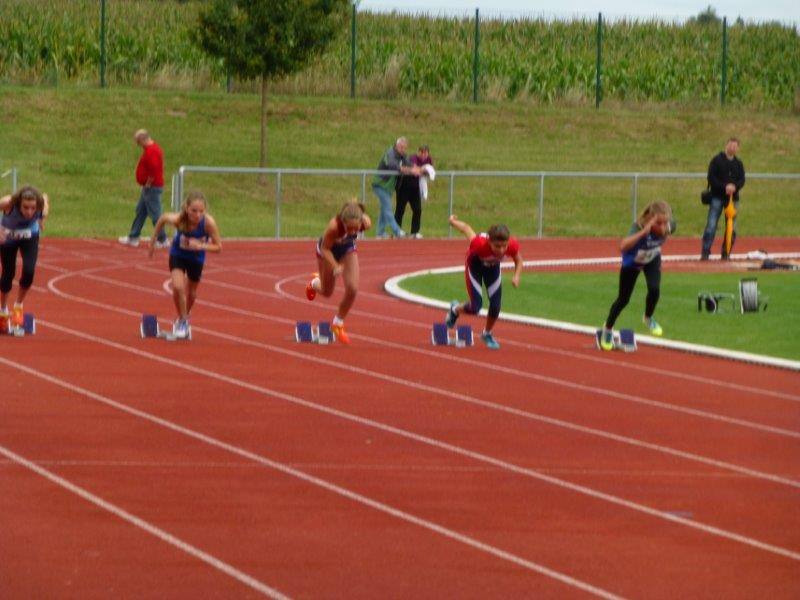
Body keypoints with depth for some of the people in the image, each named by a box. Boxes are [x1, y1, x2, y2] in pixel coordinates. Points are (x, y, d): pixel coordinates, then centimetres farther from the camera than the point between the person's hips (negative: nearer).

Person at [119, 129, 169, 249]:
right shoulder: (153, 148, 13)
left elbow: (154, 170, -28)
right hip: (148, 187, 11)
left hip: (152, 188, -11)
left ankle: (162, 240, 1)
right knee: (140, 211, 16)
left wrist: (148, 184, -16)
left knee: (155, 214, -5)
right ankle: (133, 237, 24)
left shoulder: (151, 151, -20)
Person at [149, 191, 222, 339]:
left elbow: (218, 247, -25)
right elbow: (163, 218, -12)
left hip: (196, 258, 1)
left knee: (191, 293, 18)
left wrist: (200, 246, -43)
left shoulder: (209, 223, -35)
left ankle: (184, 319, 48)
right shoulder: (178, 219, -35)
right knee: (178, 287, -21)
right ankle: (182, 320, 3)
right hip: (178, 255, -1)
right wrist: (153, 241, -3)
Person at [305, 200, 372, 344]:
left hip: (347, 248, 2)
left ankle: (338, 324, 13)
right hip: (328, 250, -2)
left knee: (352, 289, -12)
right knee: (327, 292, 15)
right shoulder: (334, 227, -43)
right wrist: (335, 266, -37)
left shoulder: (365, 223, -37)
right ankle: (315, 283, 54)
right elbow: (325, 249, -30)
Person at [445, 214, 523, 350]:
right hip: (475, 266, -3)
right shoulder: (480, 243, -44)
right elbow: (466, 228, -24)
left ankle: (487, 334, 28)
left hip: (493, 267, 3)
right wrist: (453, 221, -4)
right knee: (475, 307, -9)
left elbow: (518, 261, -13)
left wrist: (516, 276, -30)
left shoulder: (512, 246, -36)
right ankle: (455, 309, 28)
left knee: (495, 306, -3)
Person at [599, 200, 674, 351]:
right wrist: (644, 232, -71)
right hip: (632, 262, -3)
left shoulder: (669, 226, -30)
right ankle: (608, 329, 36)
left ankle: (648, 318, 12)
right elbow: (623, 246, -64)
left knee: (654, 289, -20)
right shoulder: (639, 227, -45)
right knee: (623, 299, 9)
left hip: (652, 261, 3)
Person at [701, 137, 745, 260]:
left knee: (732, 228, 4)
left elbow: (742, 180, 5)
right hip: (717, 197, -4)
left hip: (732, 198, 4)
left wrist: (734, 186, -17)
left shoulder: (738, 164, 13)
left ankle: (726, 254, 13)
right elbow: (711, 178, -8)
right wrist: (725, 187, -18)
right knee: (711, 225, -11)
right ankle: (705, 253, -10)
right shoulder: (717, 160, 0)